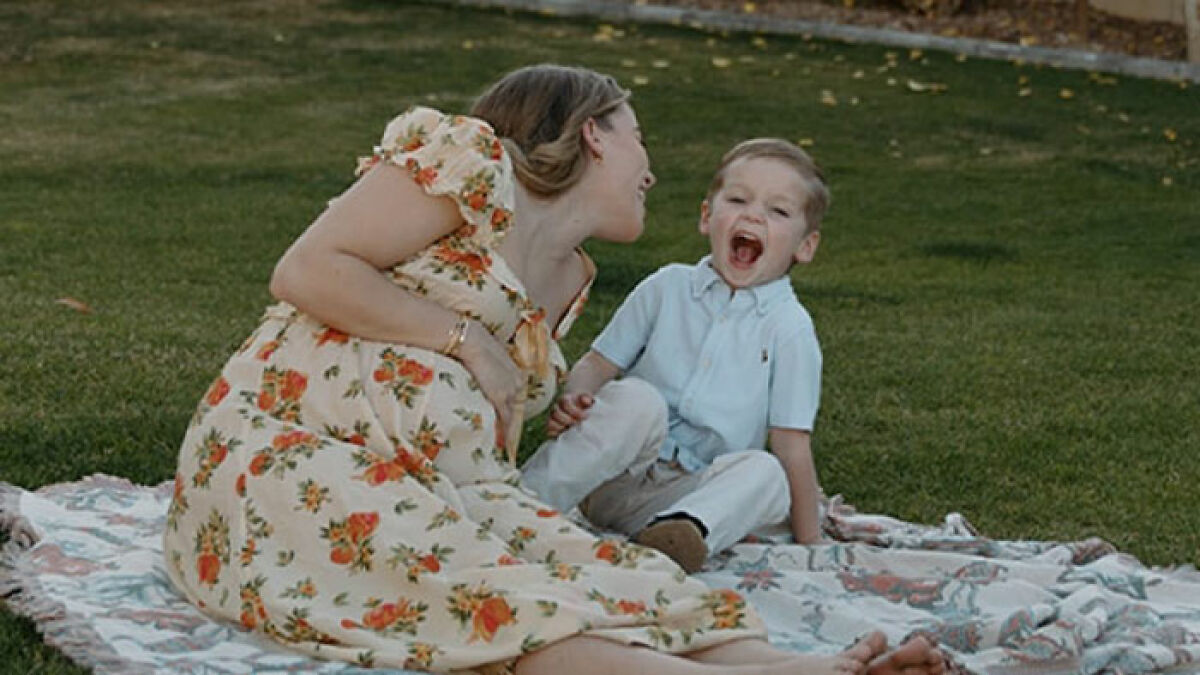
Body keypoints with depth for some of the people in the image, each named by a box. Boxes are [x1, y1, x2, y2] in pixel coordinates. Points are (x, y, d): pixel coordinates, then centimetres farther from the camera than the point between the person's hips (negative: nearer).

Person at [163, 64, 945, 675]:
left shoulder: (569, 280, 22)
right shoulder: (472, 160, -3)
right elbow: (305, 271, -10)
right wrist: (465, 341, -12)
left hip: (438, 488, 7)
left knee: (613, 574, -24)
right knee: (478, 587, -36)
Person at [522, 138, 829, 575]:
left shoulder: (789, 328, 1)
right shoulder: (668, 288, 6)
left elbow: (792, 444, -1)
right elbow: (598, 363, 8)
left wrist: (808, 541, -2)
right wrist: (574, 399, -14)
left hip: (688, 492, 0)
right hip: (610, 474, 1)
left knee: (766, 474, -27)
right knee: (638, 399, -28)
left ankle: (687, 530, -52)